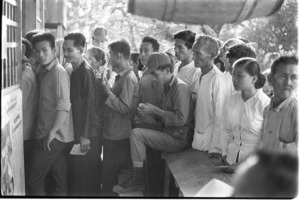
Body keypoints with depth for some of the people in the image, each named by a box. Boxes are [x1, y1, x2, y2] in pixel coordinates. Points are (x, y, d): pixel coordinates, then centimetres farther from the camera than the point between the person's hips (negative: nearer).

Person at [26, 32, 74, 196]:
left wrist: (52, 132, -21)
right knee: (61, 180, 13)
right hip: (46, 134, 9)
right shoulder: (43, 71, 15)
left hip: (54, 136, -9)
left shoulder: (58, 72, -14)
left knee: (34, 179, -4)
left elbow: (64, 106, -21)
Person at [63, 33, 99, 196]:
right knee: (75, 172, 16)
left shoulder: (86, 72, -15)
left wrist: (86, 135, -19)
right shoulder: (75, 71, 11)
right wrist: (78, 133, 13)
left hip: (85, 135, -8)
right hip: (75, 132, 8)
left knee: (86, 176, 1)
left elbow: (90, 104, -18)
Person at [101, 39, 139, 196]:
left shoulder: (128, 78, -18)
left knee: (110, 176, 1)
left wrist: (108, 92, -17)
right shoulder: (122, 76, 10)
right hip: (112, 133, 9)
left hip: (118, 136, -9)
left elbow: (124, 108, -22)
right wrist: (108, 90, 3)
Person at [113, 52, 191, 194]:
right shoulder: (167, 87, 14)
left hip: (178, 139, -9)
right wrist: (150, 111, -2)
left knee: (136, 133, -17)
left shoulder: (180, 87, -15)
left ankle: (138, 179, -10)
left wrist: (155, 110, -18)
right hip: (169, 134, 9)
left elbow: (181, 119, -22)